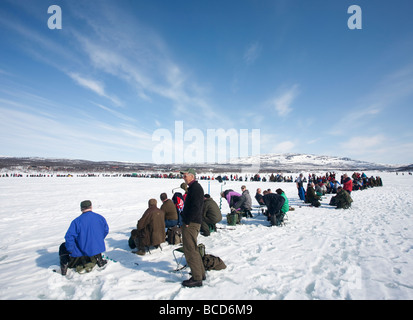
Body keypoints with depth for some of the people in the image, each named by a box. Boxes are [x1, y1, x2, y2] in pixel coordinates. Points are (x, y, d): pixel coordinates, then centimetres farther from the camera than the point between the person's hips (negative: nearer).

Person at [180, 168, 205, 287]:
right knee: (193, 249, 18)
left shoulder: (196, 188, -15)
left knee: (190, 250, -5)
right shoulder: (194, 187, 18)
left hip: (191, 224, -11)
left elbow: (195, 207, -24)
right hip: (190, 223, 11)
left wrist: (187, 222, -18)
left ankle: (197, 279, 4)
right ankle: (201, 273, 29)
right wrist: (186, 220, 15)